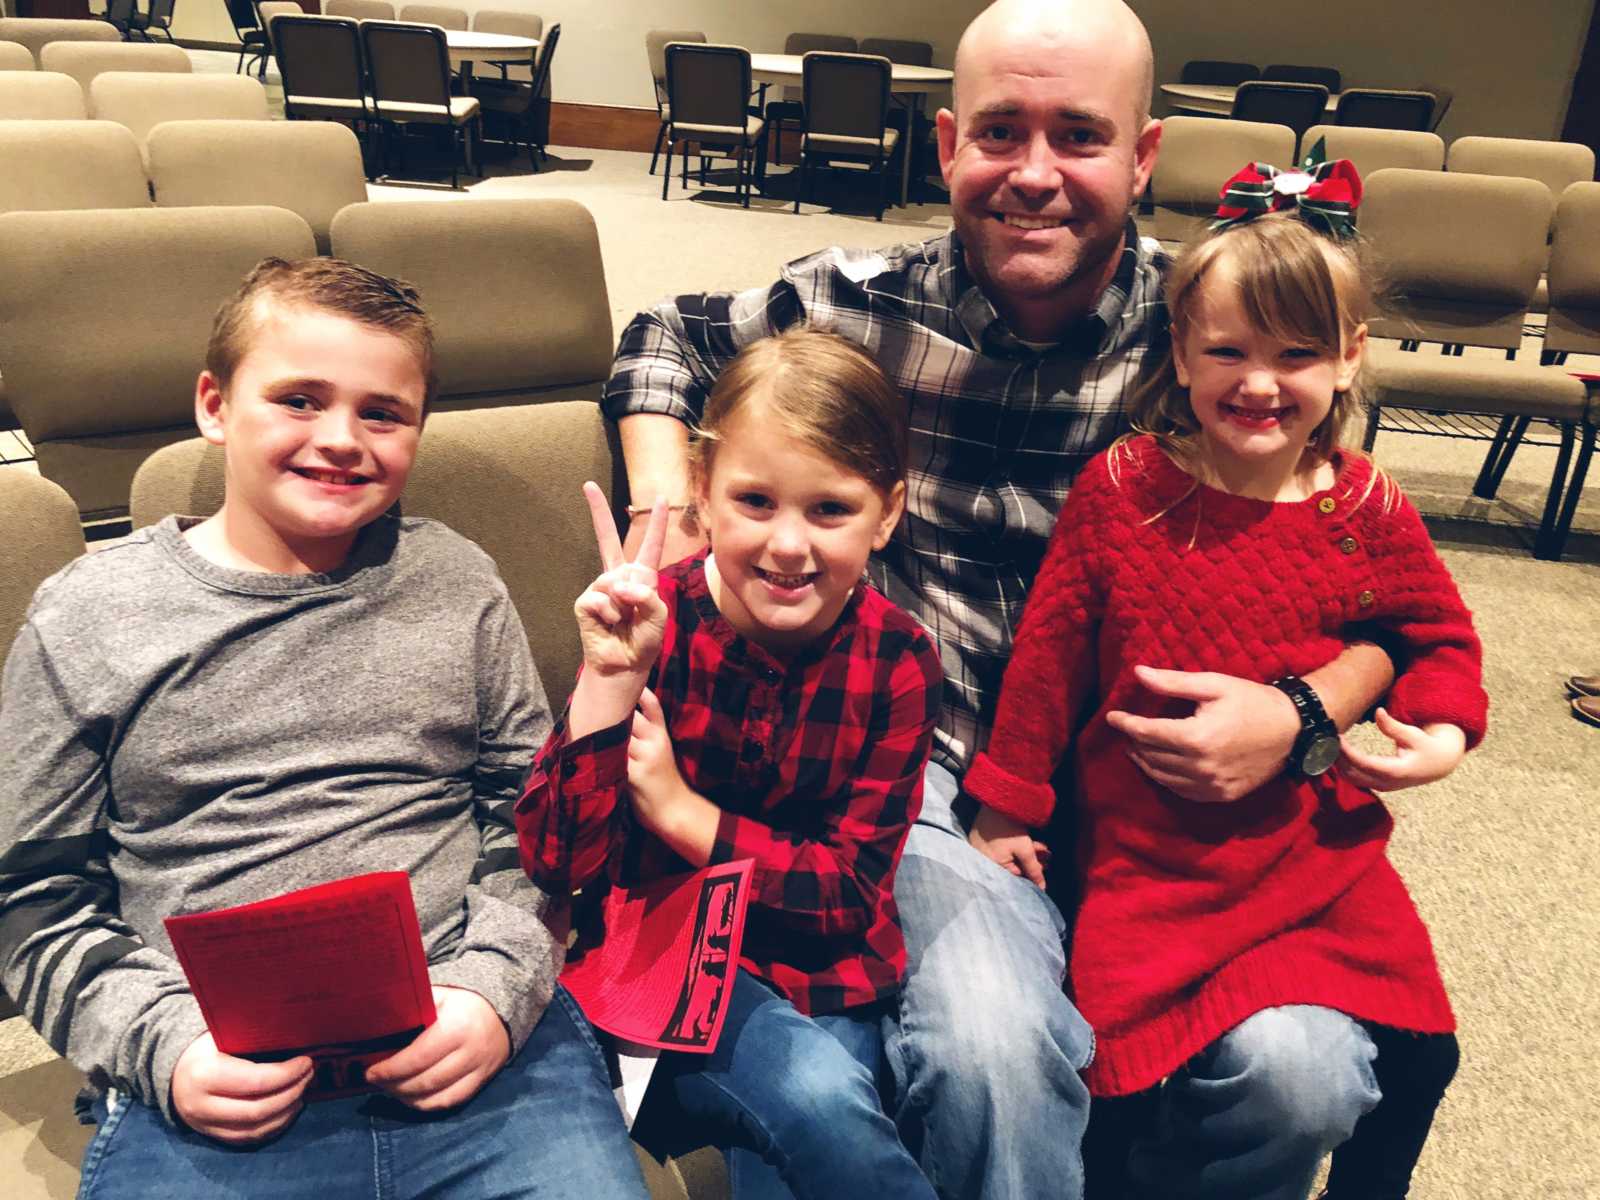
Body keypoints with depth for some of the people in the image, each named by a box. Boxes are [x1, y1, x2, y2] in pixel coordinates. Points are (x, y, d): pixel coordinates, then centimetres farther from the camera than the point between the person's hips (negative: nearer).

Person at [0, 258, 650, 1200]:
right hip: (222, 1086, 0)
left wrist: (496, 988, -4)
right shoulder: (84, 621, 6)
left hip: (468, 1052, 1)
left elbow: (534, 818, 11)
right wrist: (162, 1045, -5)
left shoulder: (458, 583, 9)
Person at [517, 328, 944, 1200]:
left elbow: (849, 891, -8)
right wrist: (608, 679, -29)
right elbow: (556, 862, -17)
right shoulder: (655, 624, -13)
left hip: (821, 972, 2)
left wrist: (682, 812, -18)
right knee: (816, 1096, -25)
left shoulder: (896, 662, -8)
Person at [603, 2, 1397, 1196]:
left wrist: (1303, 712, -15)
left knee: (1300, 1067, -20)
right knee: (991, 1051, -30)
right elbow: (668, 336, 18)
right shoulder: (861, 302, -2)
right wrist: (663, 491, -1)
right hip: (934, 773, -2)